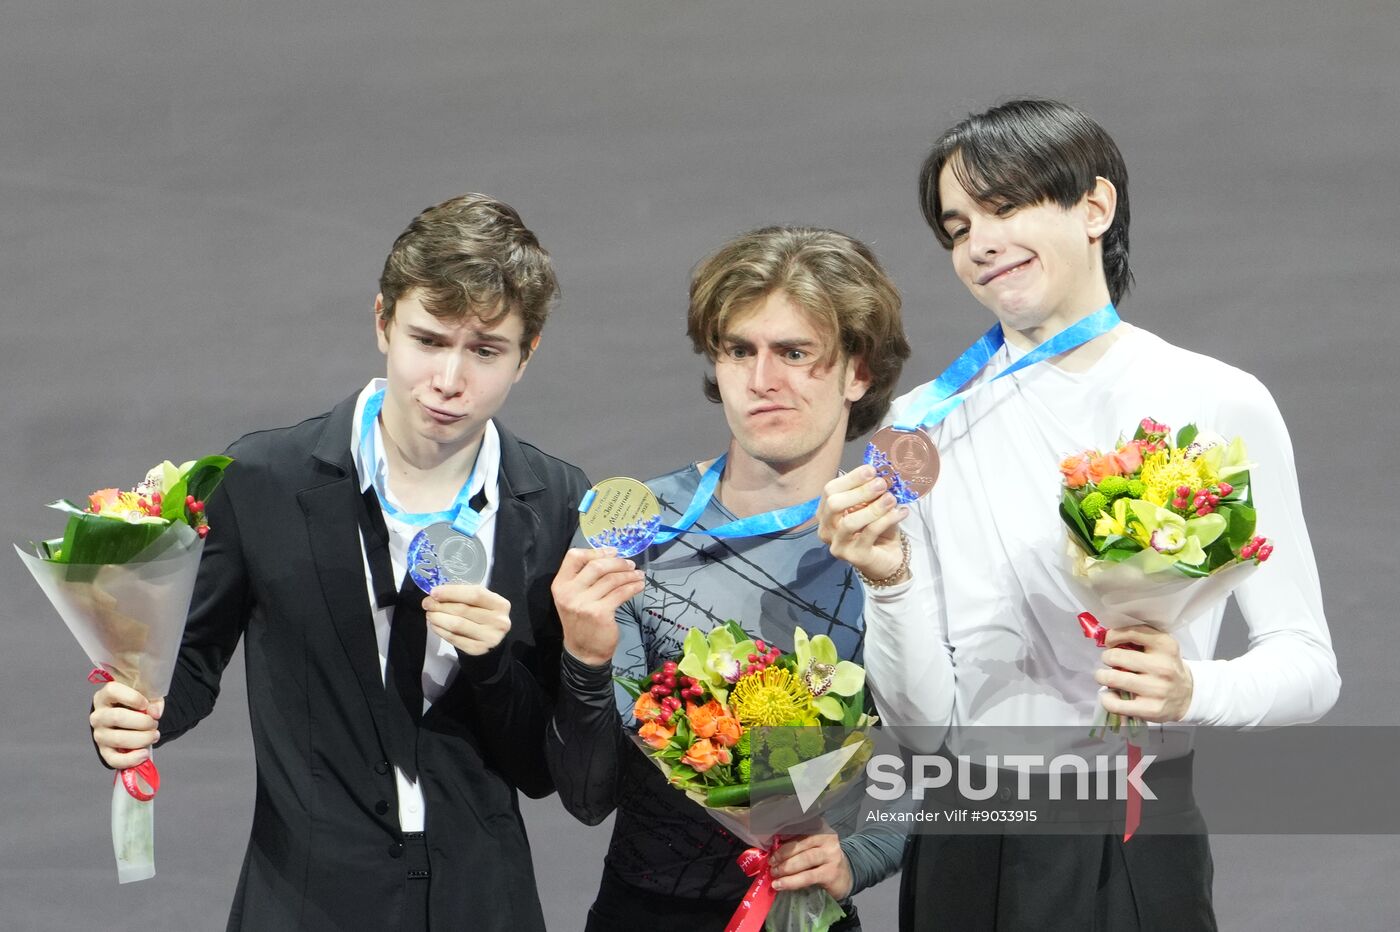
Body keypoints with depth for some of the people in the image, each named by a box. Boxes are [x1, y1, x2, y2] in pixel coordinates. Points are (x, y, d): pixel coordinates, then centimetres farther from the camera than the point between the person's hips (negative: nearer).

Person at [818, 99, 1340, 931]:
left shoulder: (1220, 405, -6)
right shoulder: (928, 424, 1)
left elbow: (1309, 663, -4)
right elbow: (923, 722, -2)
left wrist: (1195, 690, -23)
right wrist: (890, 583, -19)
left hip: (1136, 858, -2)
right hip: (964, 857, 2)